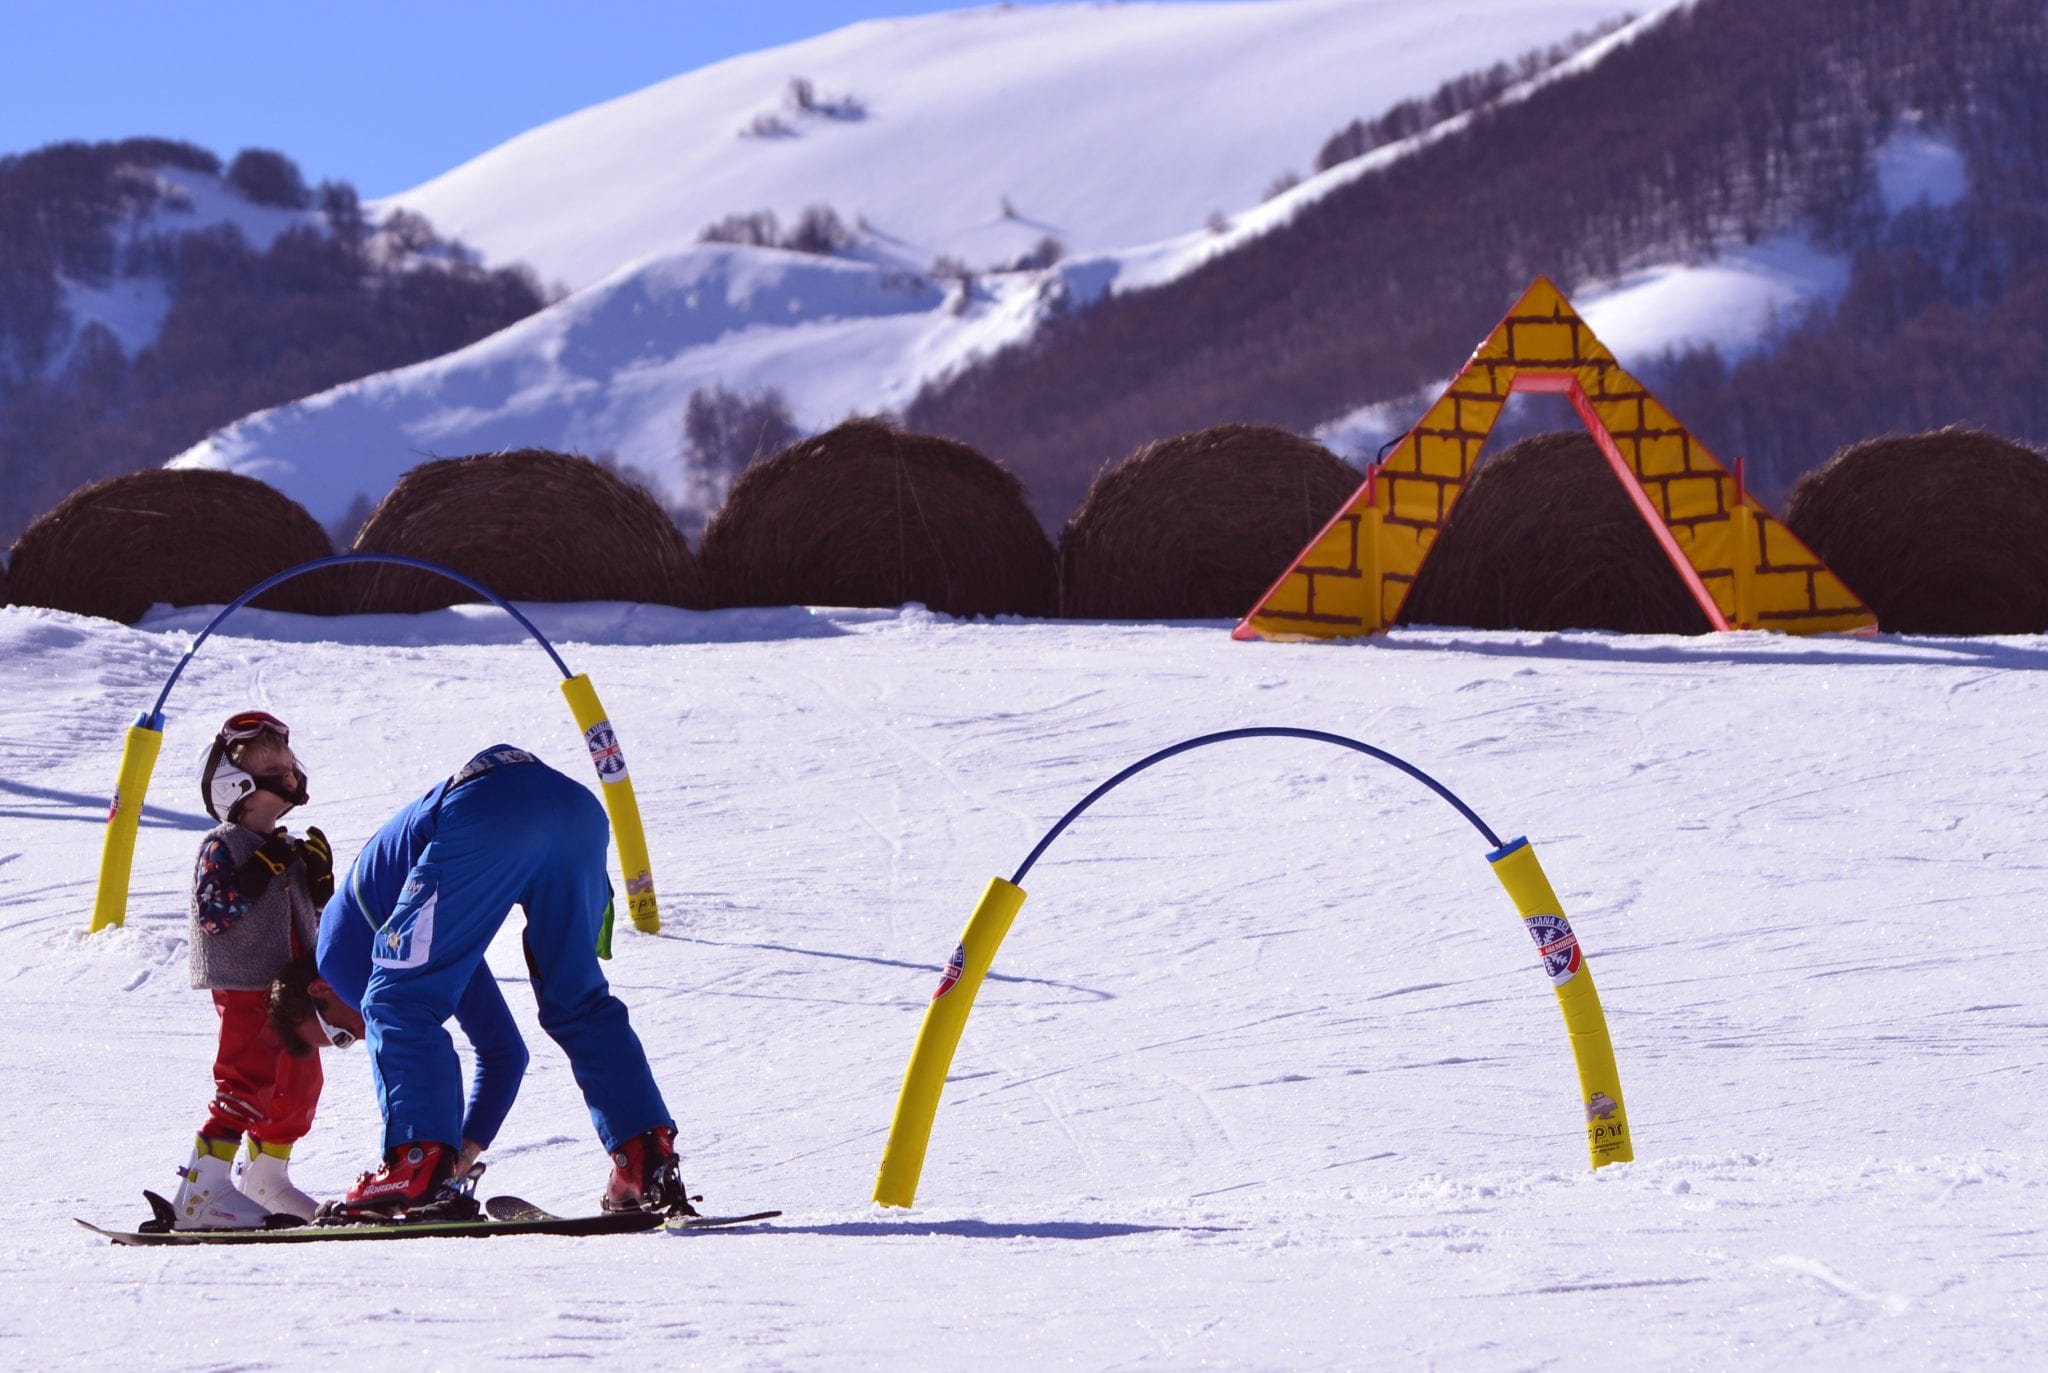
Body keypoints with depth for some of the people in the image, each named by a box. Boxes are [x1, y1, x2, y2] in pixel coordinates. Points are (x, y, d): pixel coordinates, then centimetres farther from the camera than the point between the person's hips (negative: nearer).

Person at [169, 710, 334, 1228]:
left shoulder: (287, 851, 16)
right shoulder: (221, 848, -8)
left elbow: (313, 913, 20)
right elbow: (212, 913, -19)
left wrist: (318, 876, 2)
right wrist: (260, 873, -24)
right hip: (244, 986, -8)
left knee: (299, 1081, 13)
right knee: (245, 1084, -15)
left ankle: (267, 1175, 30)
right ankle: (200, 1192, -17)